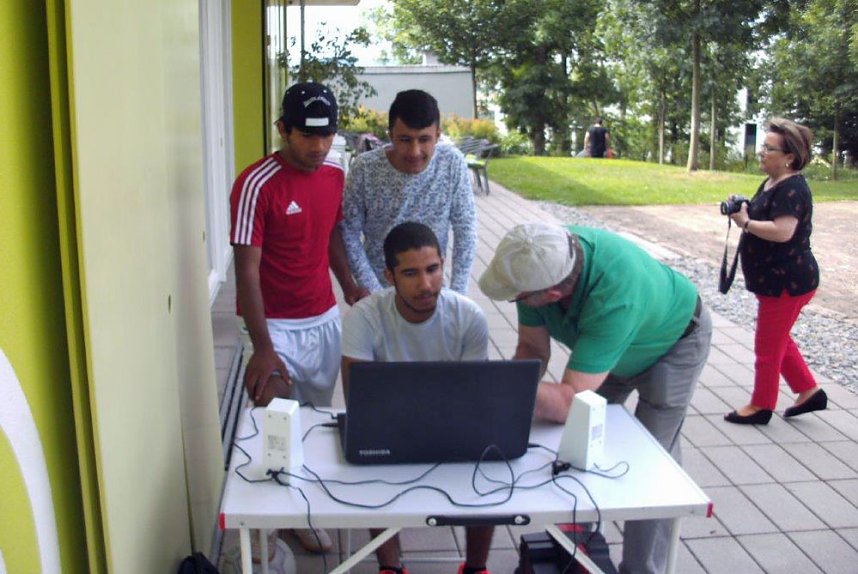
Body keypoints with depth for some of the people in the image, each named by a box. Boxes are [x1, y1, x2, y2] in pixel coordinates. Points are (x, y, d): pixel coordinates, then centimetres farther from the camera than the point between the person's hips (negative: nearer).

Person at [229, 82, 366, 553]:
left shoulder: (335, 176, 2)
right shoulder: (257, 185, -19)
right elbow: (247, 270, -21)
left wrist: (349, 286, 5)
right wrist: (262, 348, -27)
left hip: (325, 318, 6)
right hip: (278, 325, -6)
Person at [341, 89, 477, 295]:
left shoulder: (453, 163, -15)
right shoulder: (365, 168, -19)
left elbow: (465, 229, -7)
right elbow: (349, 233, -11)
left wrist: (457, 292, -9)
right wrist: (373, 291, -14)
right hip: (378, 288, -1)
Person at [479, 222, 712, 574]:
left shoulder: (615, 297, -47)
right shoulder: (540, 261, -30)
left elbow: (570, 401, -46)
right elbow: (533, 348, -17)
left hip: (671, 343, -6)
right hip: (602, 343, 6)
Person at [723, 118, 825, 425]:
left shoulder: (792, 189, -21)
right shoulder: (771, 183, 11)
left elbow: (783, 231, -31)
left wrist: (744, 222, -24)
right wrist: (743, 210, 1)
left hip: (787, 282, -10)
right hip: (775, 279, 10)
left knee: (768, 346, 3)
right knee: (778, 340, 21)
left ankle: (761, 406, 18)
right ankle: (809, 391, 32)